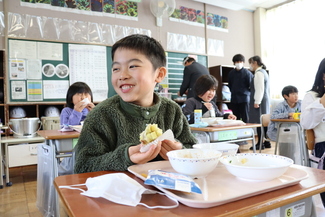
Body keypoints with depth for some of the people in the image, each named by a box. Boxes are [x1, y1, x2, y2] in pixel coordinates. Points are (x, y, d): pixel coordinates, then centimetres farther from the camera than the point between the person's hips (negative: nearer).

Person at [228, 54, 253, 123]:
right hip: (234, 99, 4)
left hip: (244, 98, -4)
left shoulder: (247, 73, -5)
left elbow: (251, 86, -2)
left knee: (245, 118, -2)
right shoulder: (231, 73, 8)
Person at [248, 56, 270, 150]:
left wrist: (256, 102, -19)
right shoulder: (263, 72, 19)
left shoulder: (258, 73, -12)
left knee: (259, 121, -7)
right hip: (265, 100, 10)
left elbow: (259, 88, -19)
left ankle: (260, 143, -2)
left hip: (259, 101, -10)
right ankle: (266, 142, 19)